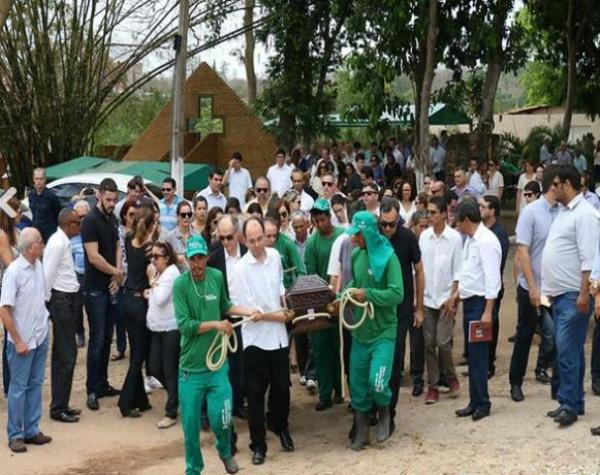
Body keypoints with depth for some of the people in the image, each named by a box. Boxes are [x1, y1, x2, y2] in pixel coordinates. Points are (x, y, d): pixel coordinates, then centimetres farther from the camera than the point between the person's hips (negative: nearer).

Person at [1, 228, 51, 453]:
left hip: (41, 337, 7)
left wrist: (43, 325, 11)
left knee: (35, 384, 13)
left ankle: (32, 430, 23)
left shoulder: (38, 266, 2)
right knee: (19, 387, 4)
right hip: (23, 341, -6)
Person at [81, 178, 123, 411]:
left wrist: (118, 275, -3)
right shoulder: (90, 221, -13)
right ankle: (92, 389, 4)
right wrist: (117, 272, -6)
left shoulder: (113, 219, 10)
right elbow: (94, 257, -18)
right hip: (95, 289, -7)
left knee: (107, 338, 12)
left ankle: (102, 383, 21)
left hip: (111, 287, 7)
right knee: (97, 340, -4)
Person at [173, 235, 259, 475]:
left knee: (221, 418, 0)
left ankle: (225, 451, 33)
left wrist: (248, 312, 7)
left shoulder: (217, 277, -1)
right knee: (190, 423, 6)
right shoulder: (180, 284, -13)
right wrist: (216, 325, -17)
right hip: (191, 366, -2)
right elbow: (184, 325, -18)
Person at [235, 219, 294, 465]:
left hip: (278, 334, 4)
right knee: (255, 393, 4)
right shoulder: (241, 268, -14)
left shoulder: (275, 255, 0)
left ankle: (280, 426, 40)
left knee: (281, 386, 14)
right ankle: (258, 444, 15)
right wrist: (276, 316, -8)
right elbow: (249, 309, -15)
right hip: (255, 338, -4)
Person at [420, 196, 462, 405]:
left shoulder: (454, 237, -6)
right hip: (426, 299, 3)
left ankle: (451, 378, 17)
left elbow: (458, 272, -4)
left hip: (445, 299, -3)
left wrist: (452, 298, -9)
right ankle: (433, 386, 13)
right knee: (429, 344, 4)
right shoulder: (424, 236, 2)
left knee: (443, 342, -6)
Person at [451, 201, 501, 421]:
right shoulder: (470, 239, 13)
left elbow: (492, 277, -21)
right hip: (468, 302, 9)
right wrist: (458, 291, 22)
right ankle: (475, 402, 19)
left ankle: (481, 403, 5)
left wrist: (488, 311, -23)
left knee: (478, 355, -4)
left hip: (480, 302, -9)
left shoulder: (486, 241, -17)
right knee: (473, 354, 12)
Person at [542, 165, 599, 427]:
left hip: (573, 295, -9)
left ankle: (569, 404, -2)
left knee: (568, 350, -8)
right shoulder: (563, 212, 16)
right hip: (559, 294, 9)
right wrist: (547, 288, 18)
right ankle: (573, 402, 20)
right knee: (567, 350, 13)